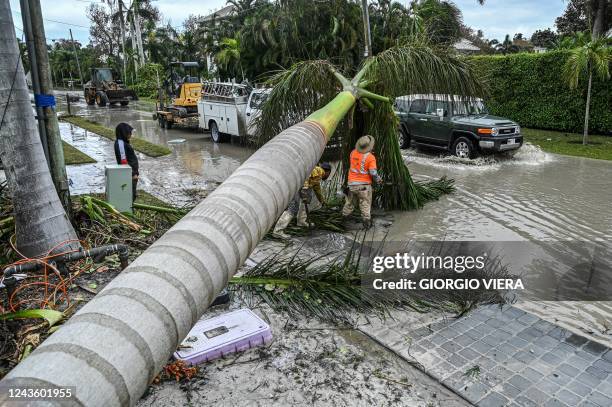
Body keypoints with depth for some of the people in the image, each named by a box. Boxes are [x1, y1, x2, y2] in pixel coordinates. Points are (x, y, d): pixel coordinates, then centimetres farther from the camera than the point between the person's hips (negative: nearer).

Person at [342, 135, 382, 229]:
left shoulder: (353, 153, -2)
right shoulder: (370, 157, -16)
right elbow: (373, 173, -16)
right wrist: (378, 180, 1)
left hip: (352, 183, 4)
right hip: (364, 184, -4)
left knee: (349, 203, 19)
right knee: (365, 204, 7)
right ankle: (366, 223, 9)